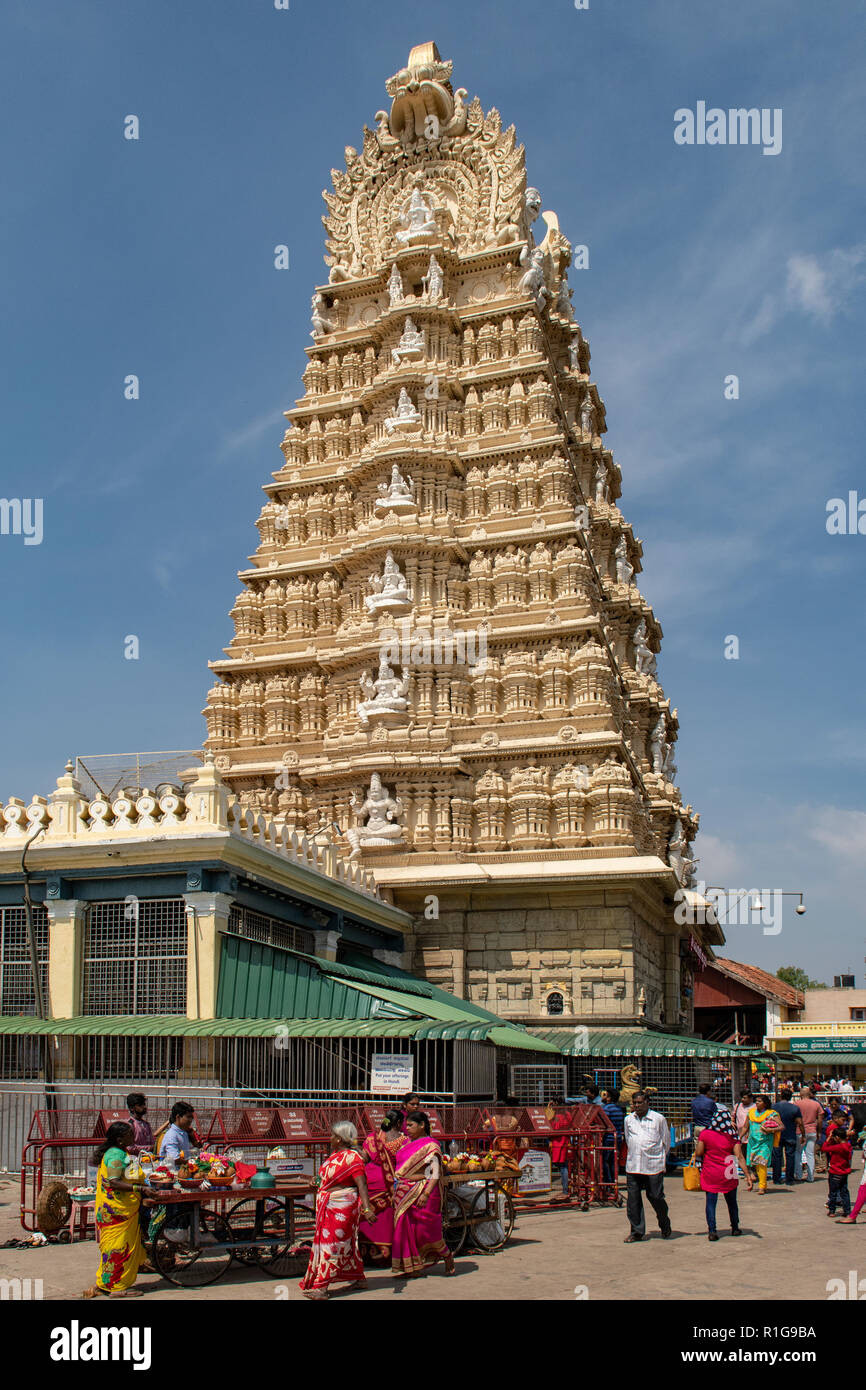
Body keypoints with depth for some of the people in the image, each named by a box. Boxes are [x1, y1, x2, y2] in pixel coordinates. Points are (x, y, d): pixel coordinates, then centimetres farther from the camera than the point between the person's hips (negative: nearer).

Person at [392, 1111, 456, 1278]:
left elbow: (435, 1175, -17)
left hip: (421, 1191, -7)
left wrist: (426, 1194, -26)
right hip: (404, 1193, 7)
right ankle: (411, 1267, 11)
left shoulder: (430, 1147, -11)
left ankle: (447, 1256, 20)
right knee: (405, 1228, 4)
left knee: (426, 1229, -2)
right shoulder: (407, 1142, 12)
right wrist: (397, 1189, 16)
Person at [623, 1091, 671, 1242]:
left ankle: (665, 1227, 24)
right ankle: (637, 1231, 11)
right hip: (633, 1166, 3)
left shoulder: (659, 1119, -1)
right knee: (633, 1200, 1)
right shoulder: (628, 1119, 10)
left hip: (653, 1166, -3)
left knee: (656, 1197, 1)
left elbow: (666, 1141, 10)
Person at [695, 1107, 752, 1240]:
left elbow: (698, 1153, -8)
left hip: (710, 1174, -2)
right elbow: (739, 1157, -9)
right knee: (731, 1202, 18)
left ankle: (712, 1230, -8)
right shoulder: (732, 1136, -4)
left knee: (711, 1202, 2)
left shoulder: (705, 1134, -8)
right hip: (728, 1174, 2)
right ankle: (735, 1228, 31)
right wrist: (748, 1175, -8)